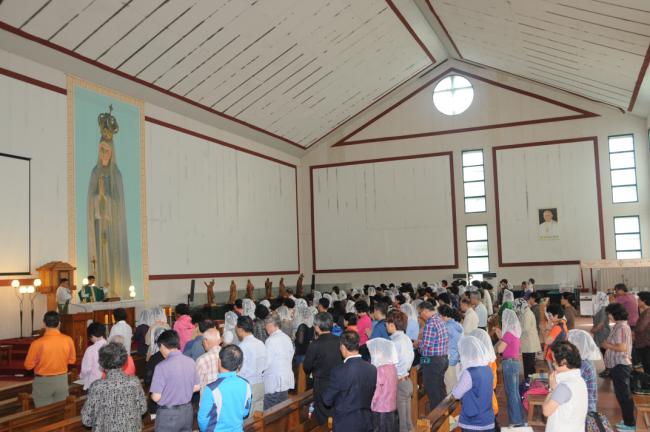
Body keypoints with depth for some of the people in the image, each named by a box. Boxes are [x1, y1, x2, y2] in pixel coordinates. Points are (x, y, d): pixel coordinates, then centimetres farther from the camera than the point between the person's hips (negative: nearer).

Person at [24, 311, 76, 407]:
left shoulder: (37, 343, -19)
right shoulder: (68, 340, -11)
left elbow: (28, 366, -7)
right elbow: (72, 360, 4)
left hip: (43, 382, -3)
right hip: (62, 380, 3)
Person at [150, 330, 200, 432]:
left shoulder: (162, 366, -20)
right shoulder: (190, 361, -3)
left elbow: (156, 397, -18)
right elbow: (197, 387, 7)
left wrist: (152, 396, 4)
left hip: (168, 414, -5)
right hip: (187, 411, 5)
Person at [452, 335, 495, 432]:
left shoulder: (469, 373, -21)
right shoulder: (488, 369, 2)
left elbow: (456, 394, -8)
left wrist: (459, 380, 7)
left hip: (473, 424, -7)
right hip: (488, 422, 7)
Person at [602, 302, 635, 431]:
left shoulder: (621, 327, -19)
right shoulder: (620, 326, 12)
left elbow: (622, 348, -26)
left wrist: (607, 345, -14)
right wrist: (608, 344, 10)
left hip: (620, 365, -11)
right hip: (618, 365, 11)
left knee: (623, 394, -3)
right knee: (622, 394, 17)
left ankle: (630, 424, 5)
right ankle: (627, 421, 25)